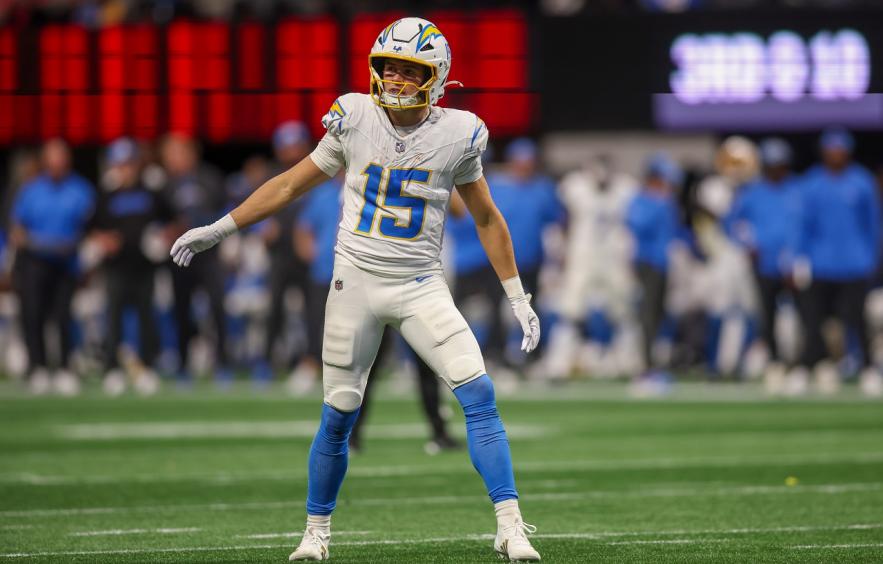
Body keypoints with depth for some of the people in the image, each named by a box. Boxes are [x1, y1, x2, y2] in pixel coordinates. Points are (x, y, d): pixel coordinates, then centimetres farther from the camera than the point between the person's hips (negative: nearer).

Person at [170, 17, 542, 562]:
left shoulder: (457, 134, -3)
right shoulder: (355, 119, -2)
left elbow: (487, 218, 9)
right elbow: (292, 184, 9)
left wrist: (519, 298, 9)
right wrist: (219, 229, 10)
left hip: (421, 286, 0)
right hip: (356, 282, 1)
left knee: (480, 396, -15)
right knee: (338, 416, 3)